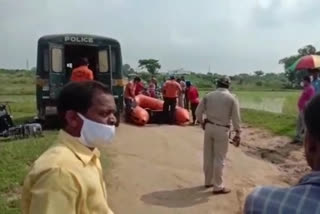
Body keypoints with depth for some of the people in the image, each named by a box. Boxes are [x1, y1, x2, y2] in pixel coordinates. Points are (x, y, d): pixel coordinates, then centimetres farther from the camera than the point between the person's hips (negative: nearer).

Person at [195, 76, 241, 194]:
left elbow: (198, 112, 4)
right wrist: (237, 133, -2)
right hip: (222, 129, -4)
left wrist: (202, 123, 20)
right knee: (219, 158, 4)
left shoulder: (208, 96, 3)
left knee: (208, 156, 15)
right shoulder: (231, 98, -4)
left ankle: (208, 181, 30)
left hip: (209, 127, 4)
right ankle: (218, 187, 13)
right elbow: (236, 118, -8)